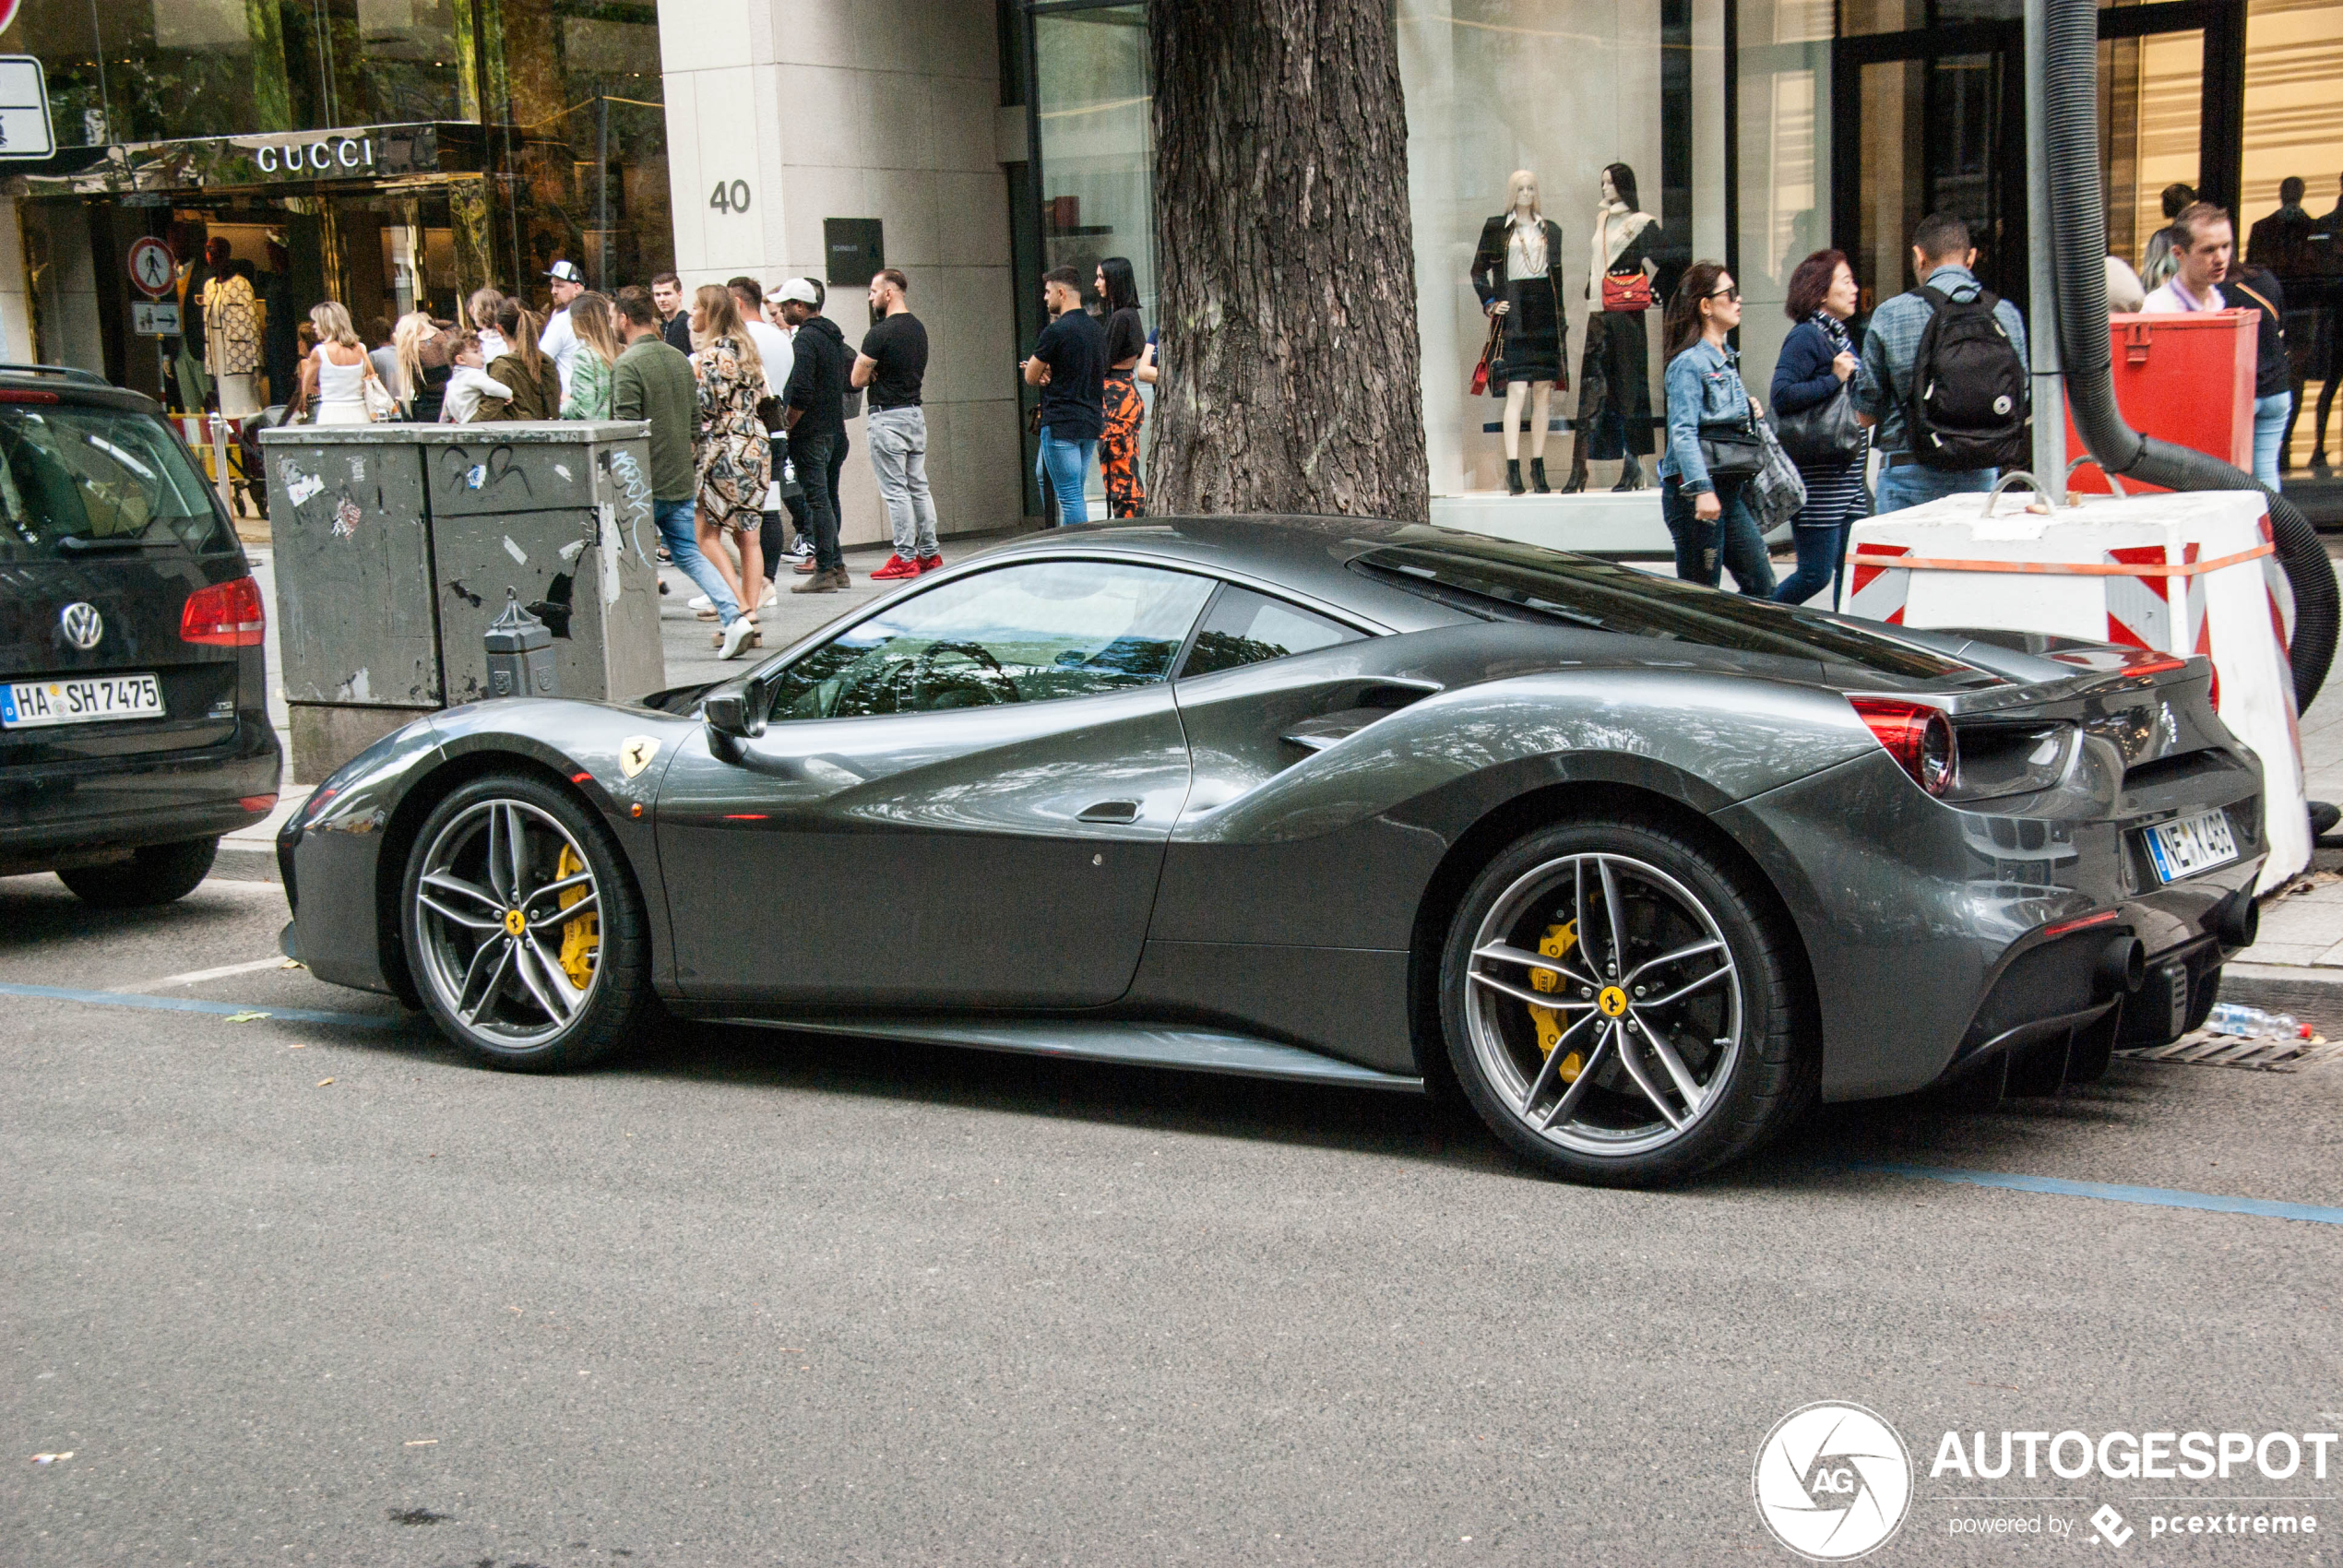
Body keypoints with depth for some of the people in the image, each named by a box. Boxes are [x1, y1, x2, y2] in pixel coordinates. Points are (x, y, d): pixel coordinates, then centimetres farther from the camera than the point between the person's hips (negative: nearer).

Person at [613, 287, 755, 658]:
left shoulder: (627, 365, -14)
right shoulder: (680, 359, 10)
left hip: (645, 483, -7)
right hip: (681, 478, 7)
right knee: (688, 552, 11)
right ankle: (735, 617, -4)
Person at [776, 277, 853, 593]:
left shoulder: (805, 338, -14)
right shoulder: (833, 335, 15)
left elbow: (801, 392, -22)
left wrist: (786, 427, -13)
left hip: (810, 434, -9)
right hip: (835, 430, 9)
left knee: (818, 500, -8)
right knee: (827, 499, 14)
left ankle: (824, 572, -8)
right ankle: (836, 567, 17)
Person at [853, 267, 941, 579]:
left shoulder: (879, 334, -16)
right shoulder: (918, 329, 11)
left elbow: (857, 379, -14)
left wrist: (872, 376, 7)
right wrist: (882, 375, 7)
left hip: (888, 417, -8)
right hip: (916, 412, 8)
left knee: (895, 490, -4)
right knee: (918, 487, 12)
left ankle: (905, 558, -4)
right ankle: (930, 553, 15)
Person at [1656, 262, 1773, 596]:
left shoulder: (1727, 358, 17)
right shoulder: (1688, 363, -11)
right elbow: (1683, 433, -19)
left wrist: (1749, 411, 9)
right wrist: (1702, 489, -28)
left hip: (1729, 490, 9)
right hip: (1693, 492, -9)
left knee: (1761, 585, 8)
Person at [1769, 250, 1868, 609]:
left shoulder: (1839, 336, 17)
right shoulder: (1805, 336, -10)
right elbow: (1782, 395, -22)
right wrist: (1834, 379, -20)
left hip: (1847, 477, 9)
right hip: (1818, 479, -9)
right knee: (1816, 575, -7)